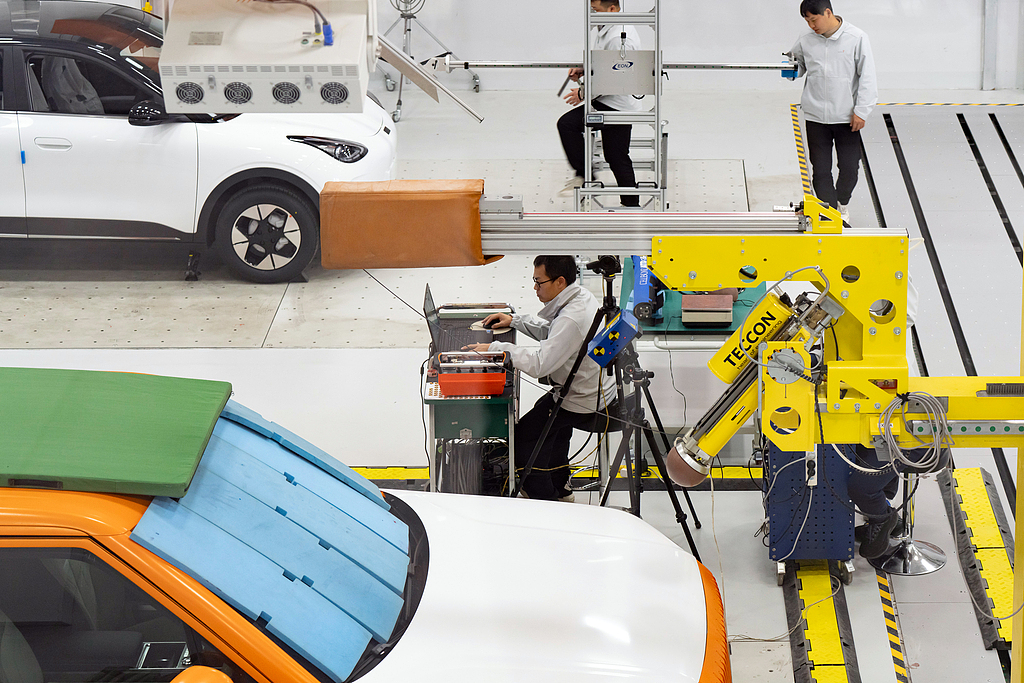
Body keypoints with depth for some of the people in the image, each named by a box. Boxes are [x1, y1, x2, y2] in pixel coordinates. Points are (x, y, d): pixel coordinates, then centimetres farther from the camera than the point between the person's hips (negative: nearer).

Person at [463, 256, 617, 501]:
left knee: (524, 434, -2)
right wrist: (514, 320, 10)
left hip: (583, 402, -10)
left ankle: (545, 500, 7)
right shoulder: (583, 297, 1)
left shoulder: (571, 319, -31)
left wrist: (496, 348, -28)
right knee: (546, 409, 32)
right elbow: (549, 330, 18)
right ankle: (558, 486, 42)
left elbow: (539, 363, -35)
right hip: (600, 389, 10)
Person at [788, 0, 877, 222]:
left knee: (849, 167, 4)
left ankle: (842, 204, 30)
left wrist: (861, 111, -7)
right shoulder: (806, 41, 1)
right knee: (820, 170, -1)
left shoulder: (856, 38, -6)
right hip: (815, 117, 2)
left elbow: (867, 76, -3)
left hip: (847, 118, -2)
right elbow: (798, 64, 20)